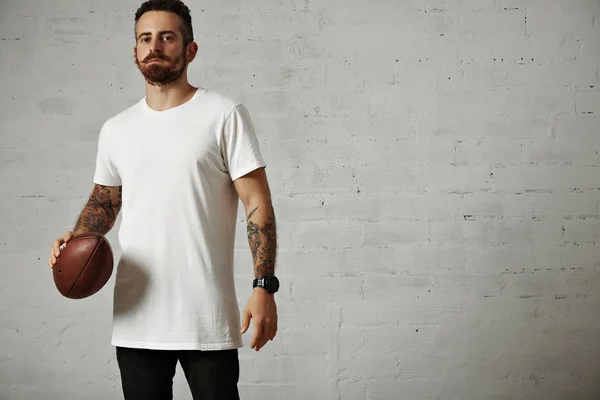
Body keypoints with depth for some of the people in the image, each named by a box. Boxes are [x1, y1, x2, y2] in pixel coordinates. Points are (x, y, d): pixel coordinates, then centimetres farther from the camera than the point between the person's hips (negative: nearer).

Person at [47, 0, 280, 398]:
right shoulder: (116, 129, 12)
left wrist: (264, 286, -14)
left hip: (207, 320, -4)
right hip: (136, 318, 5)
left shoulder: (225, 115, -3)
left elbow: (258, 204, -6)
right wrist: (76, 240, 2)